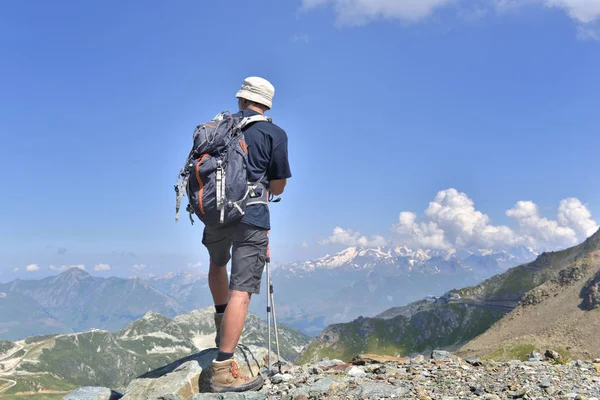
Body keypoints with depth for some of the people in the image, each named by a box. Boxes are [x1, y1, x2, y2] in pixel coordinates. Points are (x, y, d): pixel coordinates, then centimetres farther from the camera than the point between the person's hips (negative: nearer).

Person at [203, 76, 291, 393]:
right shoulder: (274, 134, 0)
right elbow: (278, 188, 5)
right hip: (251, 217, -4)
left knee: (218, 264, 33)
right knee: (241, 291, -6)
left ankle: (222, 324, 37)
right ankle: (223, 369, -10)